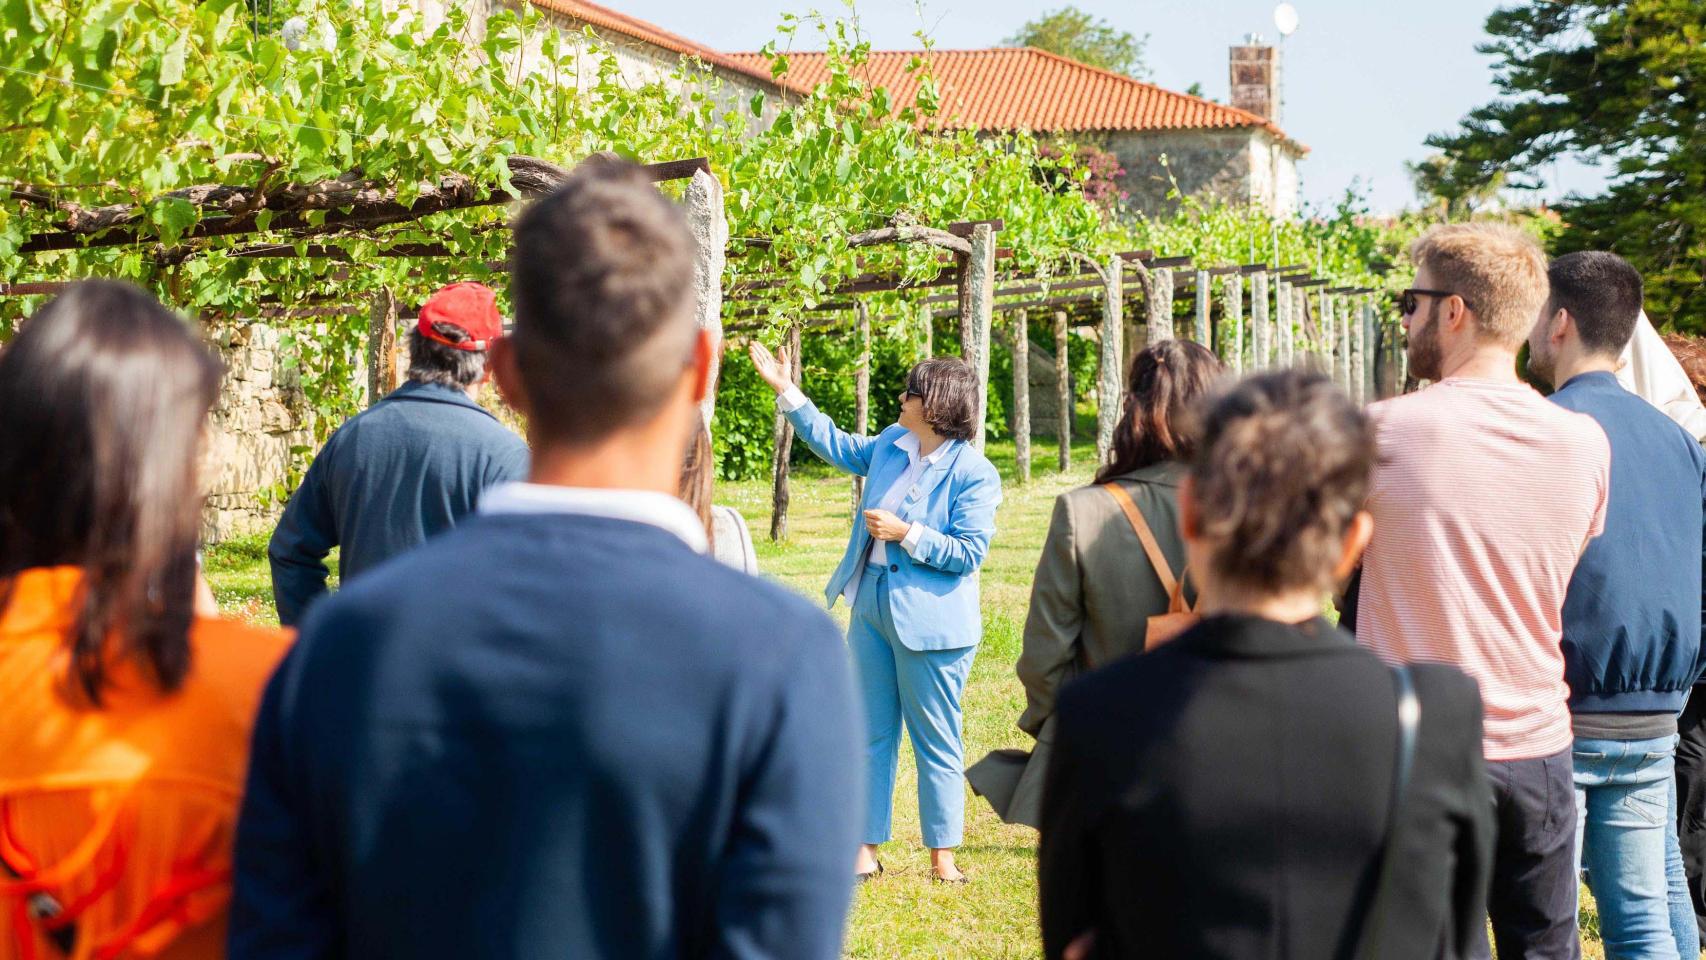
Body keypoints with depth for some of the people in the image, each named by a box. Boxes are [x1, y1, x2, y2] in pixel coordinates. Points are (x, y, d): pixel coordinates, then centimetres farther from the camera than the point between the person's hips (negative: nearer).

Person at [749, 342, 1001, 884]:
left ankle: (942, 856, 10)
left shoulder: (974, 474, -14)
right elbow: (835, 444, 23)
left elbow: (969, 553, -17)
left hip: (929, 623, -8)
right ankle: (866, 849, 17)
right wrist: (784, 389, 21)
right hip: (871, 610, 8)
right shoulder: (890, 445, 8)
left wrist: (905, 534, -21)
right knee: (870, 735, 11)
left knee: (936, 742, 1)